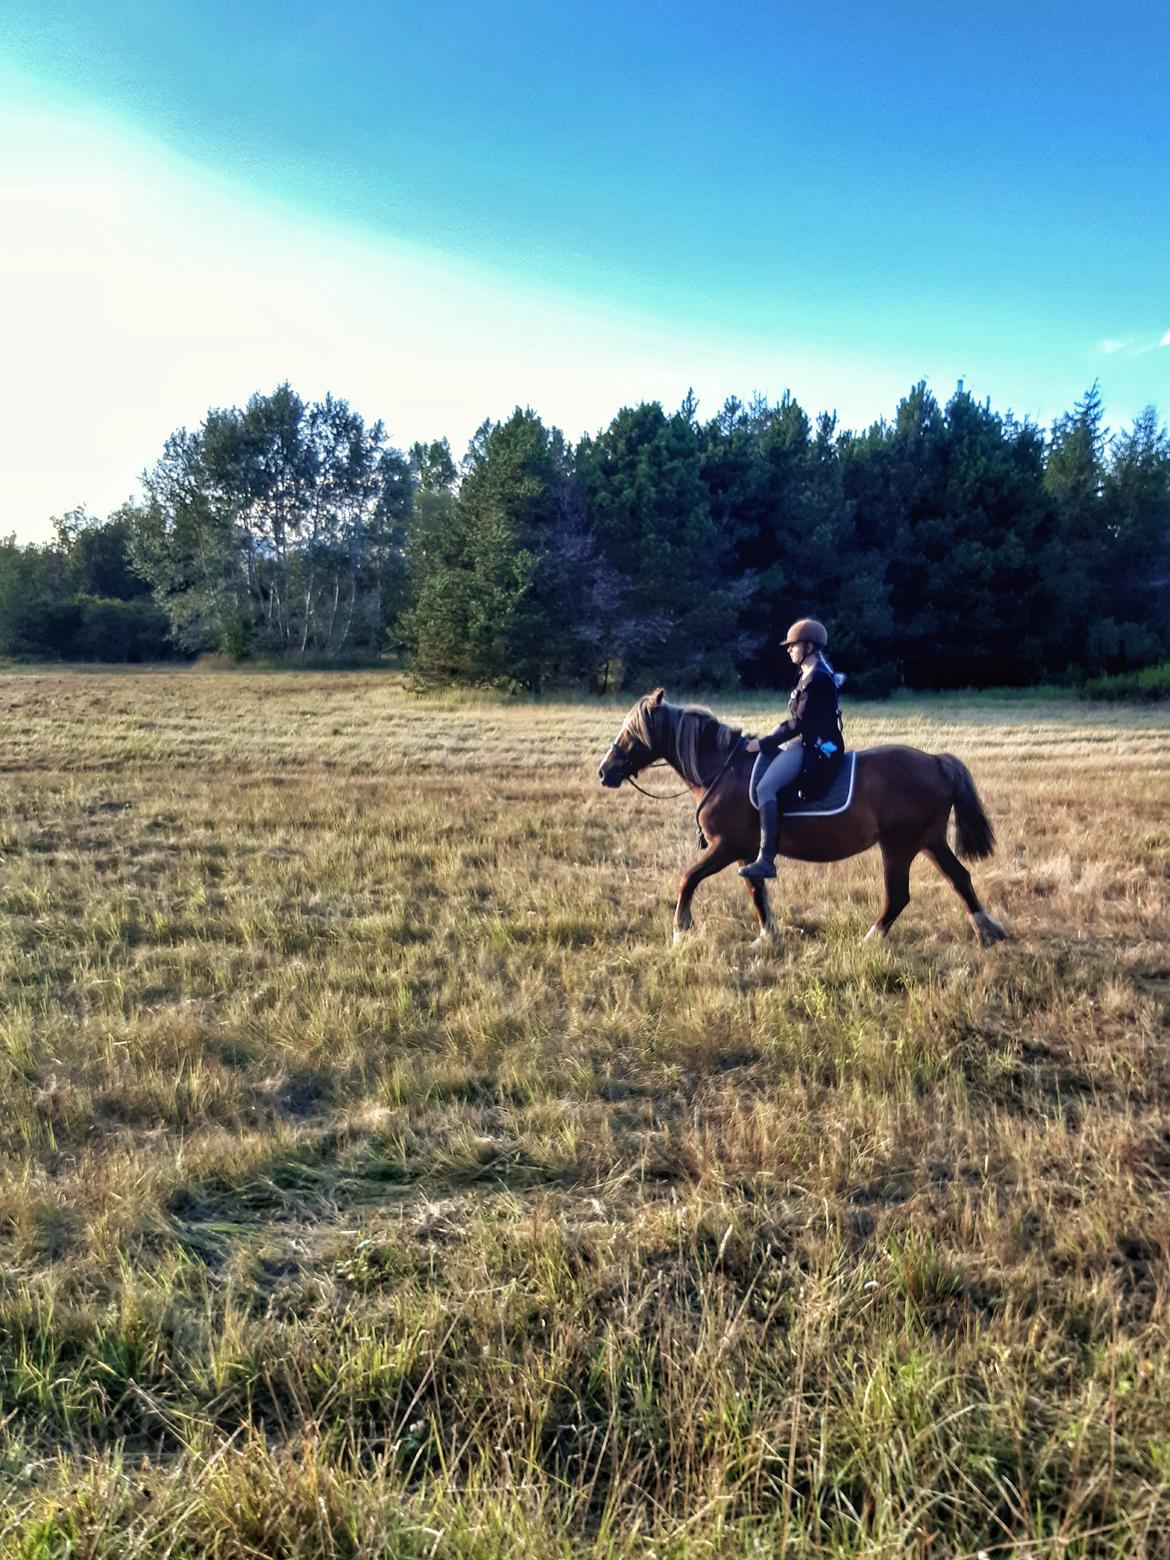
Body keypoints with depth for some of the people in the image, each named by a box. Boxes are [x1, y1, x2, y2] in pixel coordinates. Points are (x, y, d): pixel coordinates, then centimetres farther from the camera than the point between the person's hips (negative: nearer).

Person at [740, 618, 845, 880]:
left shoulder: (817, 679, -17)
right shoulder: (811, 674, 15)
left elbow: (799, 725, -20)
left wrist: (764, 743, -16)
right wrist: (766, 739, 10)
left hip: (817, 747, -11)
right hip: (806, 741, 11)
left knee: (765, 787, -22)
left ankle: (766, 860, -25)